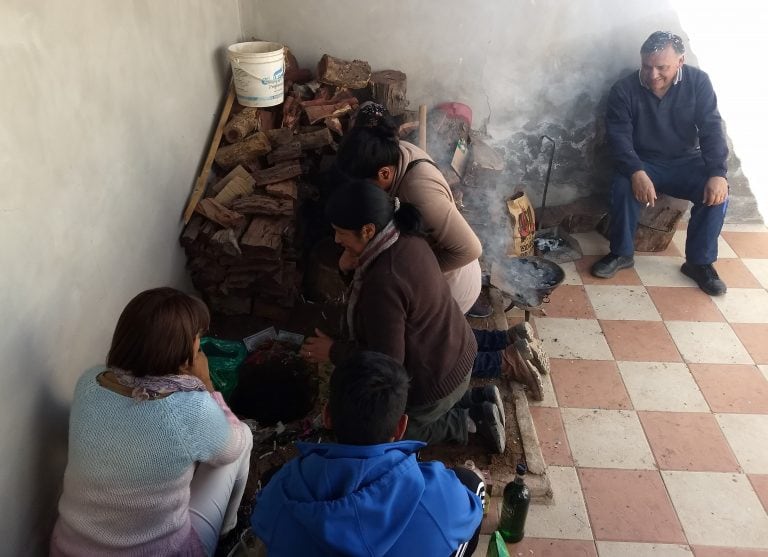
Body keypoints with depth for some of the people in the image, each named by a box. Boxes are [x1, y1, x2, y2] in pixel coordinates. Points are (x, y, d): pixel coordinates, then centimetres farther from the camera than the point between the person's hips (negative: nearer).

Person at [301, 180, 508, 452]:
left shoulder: (383, 283, -35)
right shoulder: (405, 237, -9)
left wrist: (333, 352, -16)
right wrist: (352, 267, -10)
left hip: (435, 382, -8)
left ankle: (468, 421, 11)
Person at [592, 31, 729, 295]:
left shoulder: (698, 82, -9)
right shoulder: (624, 90, -13)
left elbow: (711, 129, -14)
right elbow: (619, 136, -19)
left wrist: (717, 173, -30)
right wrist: (637, 173, -38)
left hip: (686, 162, 1)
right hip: (642, 163, -1)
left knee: (716, 192, -26)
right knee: (624, 187, -33)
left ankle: (699, 262, -9)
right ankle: (621, 253, -11)